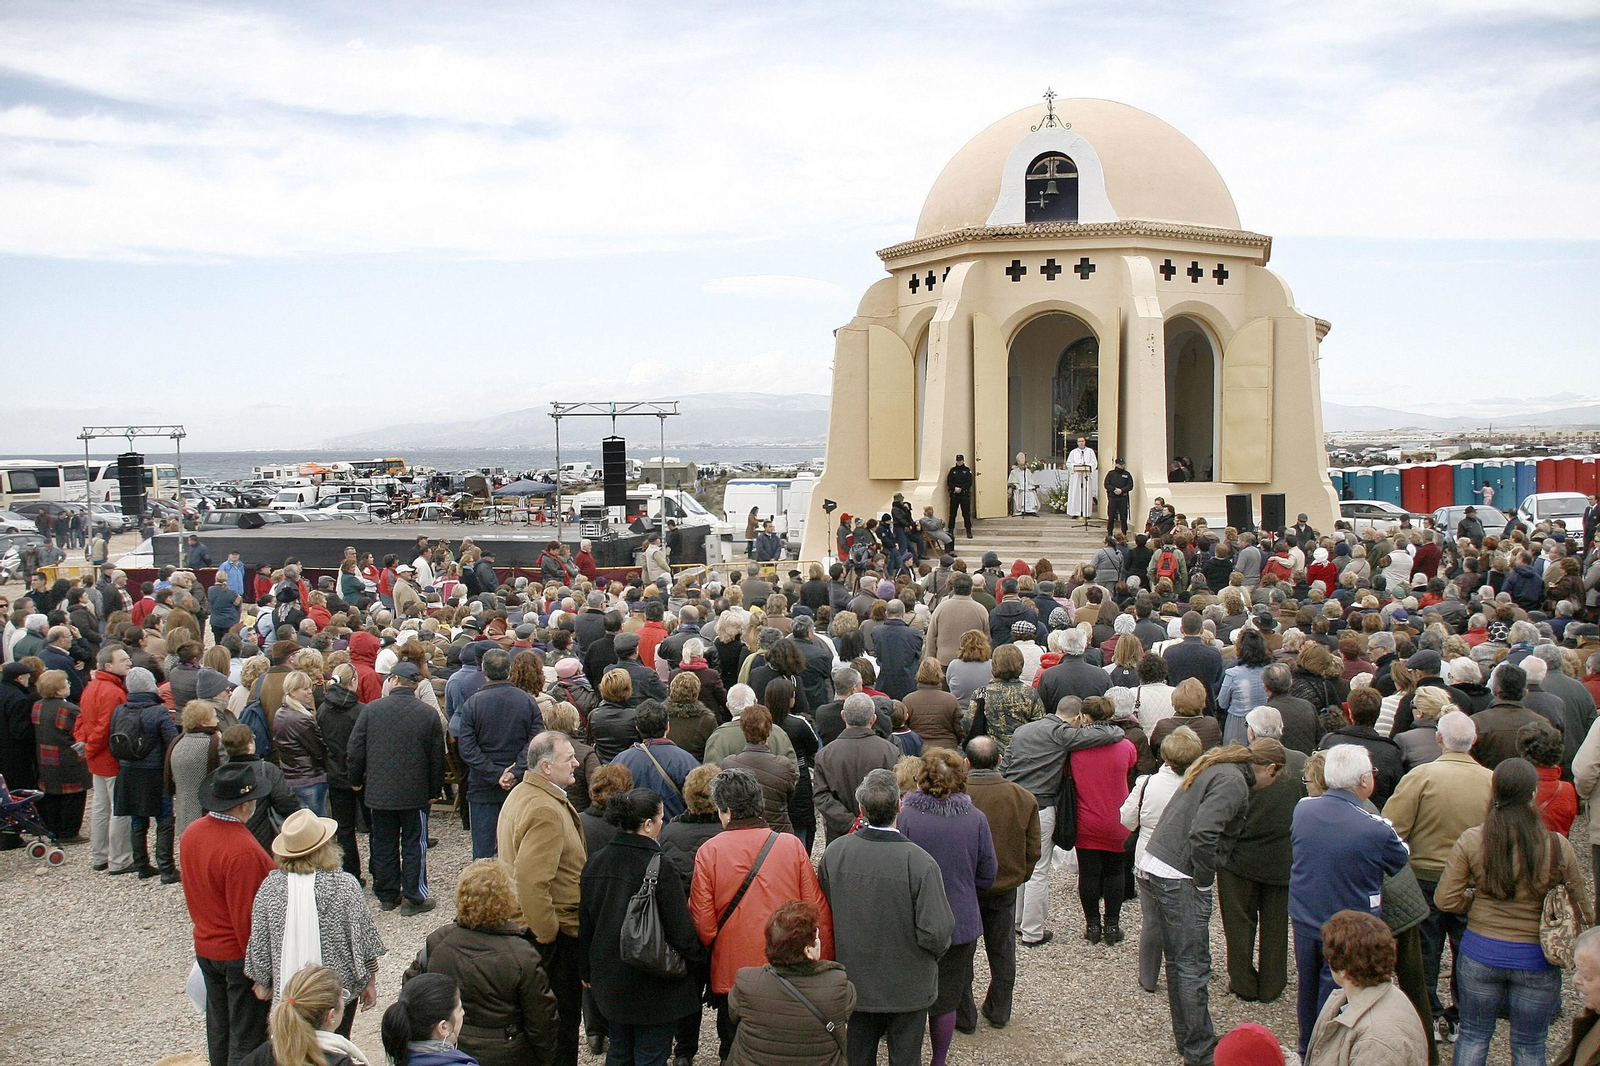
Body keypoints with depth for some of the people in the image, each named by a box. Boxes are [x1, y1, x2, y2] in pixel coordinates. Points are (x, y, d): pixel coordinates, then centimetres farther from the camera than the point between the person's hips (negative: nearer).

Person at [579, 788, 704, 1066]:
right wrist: (694, 956, 4)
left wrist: (586, 971, 21)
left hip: (609, 982, 6)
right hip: (653, 986, -6)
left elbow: (585, 925, 9)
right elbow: (682, 931, -17)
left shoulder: (595, 863, -1)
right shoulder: (661, 868, -21)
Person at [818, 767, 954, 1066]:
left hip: (856, 983, 3)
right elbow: (936, 934, -24)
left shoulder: (834, 852, -16)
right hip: (907, 988, -3)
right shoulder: (920, 863, -27)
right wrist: (936, 949, -1)